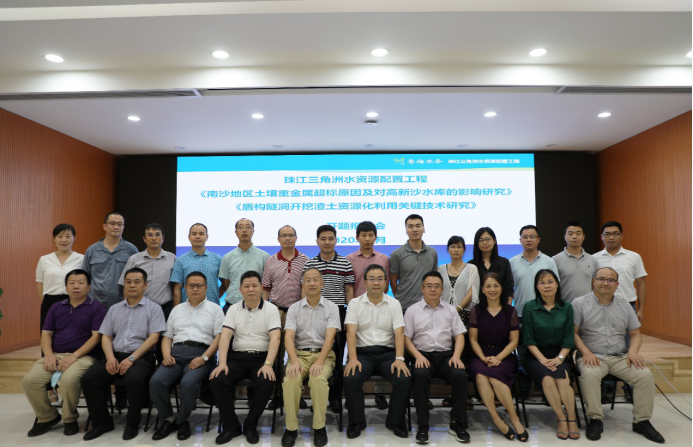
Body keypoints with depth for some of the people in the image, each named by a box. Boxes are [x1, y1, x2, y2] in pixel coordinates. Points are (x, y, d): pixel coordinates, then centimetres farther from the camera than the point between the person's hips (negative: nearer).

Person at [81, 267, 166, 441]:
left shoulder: (154, 308, 3)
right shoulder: (114, 309, 18)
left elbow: (153, 337, -7)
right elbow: (106, 336, 13)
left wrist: (132, 358, -17)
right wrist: (110, 357, -7)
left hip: (141, 357, -5)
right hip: (115, 355, 5)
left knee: (134, 379, -34)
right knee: (88, 378, -19)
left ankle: (132, 423, -10)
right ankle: (102, 422, 0)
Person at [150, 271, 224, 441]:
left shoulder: (215, 309, 11)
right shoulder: (177, 310, 24)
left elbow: (219, 337, 1)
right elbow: (167, 337, 20)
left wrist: (204, 358, -13)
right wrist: (167, 355, 0)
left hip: (200, 353, -4)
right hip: (176, 352, 4)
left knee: (189, 383, -32)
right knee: (156, 381, -23)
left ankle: (181, 421, -5)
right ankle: (168, 419, -2)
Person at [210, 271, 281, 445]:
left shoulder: (271, 309, 0)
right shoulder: (233, 309, 8)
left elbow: (275, 338, -11)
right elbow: (225, 336, -2)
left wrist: (268, 364, -25)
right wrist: (222, 363, -17)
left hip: (262, 357, -2)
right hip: (237, 357, 2)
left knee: (267, 383, -30)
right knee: (217, 381, -24)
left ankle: (250, 426, -4)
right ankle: (231, 426, -3)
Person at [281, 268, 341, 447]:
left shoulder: (331, 308, 2)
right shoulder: (294, 308, 7)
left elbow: (329, 337, -9)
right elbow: (289, 337, -4)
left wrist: (320, 361, -23)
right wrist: (294, 361, -20)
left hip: (323, 354, -1)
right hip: (300, 353, 1)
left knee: (318, 379, -33)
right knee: (291, 379, -30)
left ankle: (319, 427, -13)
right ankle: (291, 427, -12)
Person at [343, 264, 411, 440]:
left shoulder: (394, 304, 6)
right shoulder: (355, 303, 5)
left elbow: (399, 332, -3)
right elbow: (351, 332, -6)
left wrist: (399, 358, -19)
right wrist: (353, 358, -20)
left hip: (387, 352, 1)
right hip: (363, 352, -1)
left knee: (404, 380, -24)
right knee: (350, 380, -28)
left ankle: (395, 421, 3)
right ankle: (357, 422, -1)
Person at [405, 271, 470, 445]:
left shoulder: (450, 310, 16)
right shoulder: (412, 310, 9)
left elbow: (459, 335, 11)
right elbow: (406, 338, 4)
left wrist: (456, 355, -7)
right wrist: (418, 356, -12)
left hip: (446, 355, 2)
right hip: (423, 354, -2)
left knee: (461, 376, -28)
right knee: (420, 376, -34)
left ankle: (457, 424, -11)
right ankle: (423, 426, -22)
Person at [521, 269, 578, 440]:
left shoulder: (566, 307, 6)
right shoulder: (529, 307, 0)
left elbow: (569, 338, 4)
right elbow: (528, 340, -2)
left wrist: (559, 358, -11)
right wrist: (543, 359, -13)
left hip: (559, 355, 1)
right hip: (536, 356, -1)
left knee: (562, 379, -28)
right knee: (547, 379, -29)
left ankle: (572, 420, -14)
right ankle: (562, 420, -16)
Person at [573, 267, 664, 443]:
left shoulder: (624, 305, 14)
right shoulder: (580, 303, 1)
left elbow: (636, 334, 16)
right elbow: (573, 332, -4)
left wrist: (633, 351, -5)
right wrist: (586, 352, -18)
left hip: (621, 357, 4)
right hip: (593, 356, -4)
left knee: (646, 375, -21)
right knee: (589, 374, -34)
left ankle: (641, 421, -3)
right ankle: (595, 420, -18)